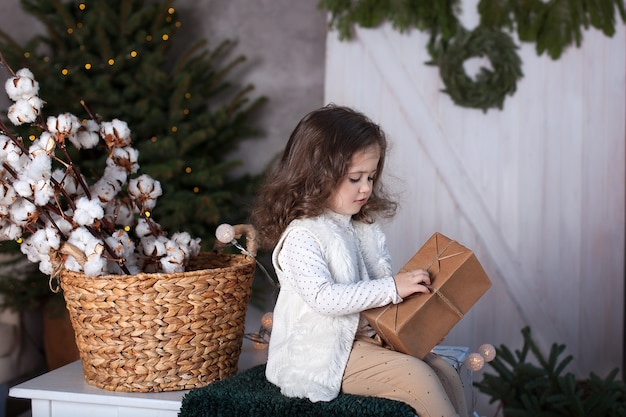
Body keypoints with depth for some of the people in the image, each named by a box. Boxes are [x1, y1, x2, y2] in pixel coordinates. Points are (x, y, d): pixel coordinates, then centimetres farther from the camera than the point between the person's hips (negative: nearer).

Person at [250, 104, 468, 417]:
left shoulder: (366, 230, 11)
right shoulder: (301, 236, -16)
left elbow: (382, 280, 16)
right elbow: (323, 298, -28)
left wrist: (411, 287, -7)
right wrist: (392, 288, -30)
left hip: (368, 338, 8)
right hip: (323, 353, -8)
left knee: (445, 372, -5)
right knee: (417, 377, -21)